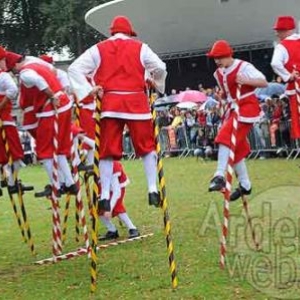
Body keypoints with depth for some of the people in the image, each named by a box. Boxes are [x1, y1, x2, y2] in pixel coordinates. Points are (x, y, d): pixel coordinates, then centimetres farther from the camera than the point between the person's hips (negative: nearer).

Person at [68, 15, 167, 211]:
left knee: (108, 151, 5)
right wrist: (157, 84, 19)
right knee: (147, 147, 11)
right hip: (136, 101, -1)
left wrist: (88, 90, 1)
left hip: (110, 102, 1)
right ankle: (153, 190, 4)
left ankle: (105, 196, 1)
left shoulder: (98, 49, 9)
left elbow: (74, 68, 3)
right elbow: (161, 68, 0)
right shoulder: (140, 48, 6)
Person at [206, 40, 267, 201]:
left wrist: (246, 80, -29)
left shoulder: (243, 67, -13)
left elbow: (264, 82, -16)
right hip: (233, 109, 8)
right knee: (236, 148, 10)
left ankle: (220, 176, -28)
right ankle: (244, 184, 21)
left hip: (247, 107, -8)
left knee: (226, 136, -25)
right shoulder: (218, 74, 9)